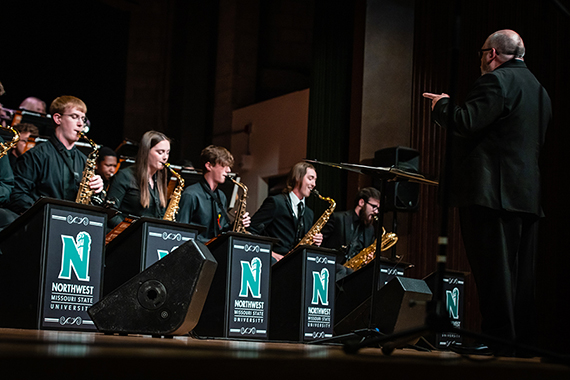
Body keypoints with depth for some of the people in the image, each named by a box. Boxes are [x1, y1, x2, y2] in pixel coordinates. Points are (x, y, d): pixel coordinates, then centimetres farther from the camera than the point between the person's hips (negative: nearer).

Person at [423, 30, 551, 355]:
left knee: (495, 278, -8)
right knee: (522, 282, 10)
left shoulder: (497, 80, -8)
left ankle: (500, 349, -8)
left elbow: (464, 124, -18)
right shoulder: (538, 88, 21)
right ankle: (525, 347, 13)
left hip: (494, 193, -9)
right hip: (528, 194, 9)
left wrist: (442, 105, 3)